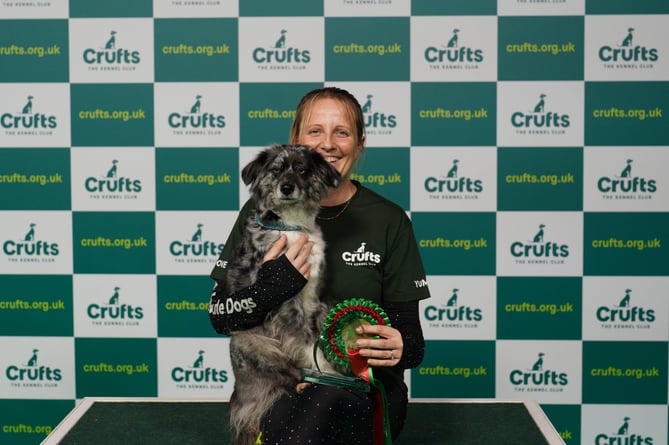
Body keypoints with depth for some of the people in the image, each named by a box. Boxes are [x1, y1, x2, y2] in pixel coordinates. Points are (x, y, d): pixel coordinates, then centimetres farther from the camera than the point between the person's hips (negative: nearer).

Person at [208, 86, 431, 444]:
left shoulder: (389, 221, 0)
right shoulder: (262, 210, 2)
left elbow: (408, 328, 0)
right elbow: (221, 316, 0)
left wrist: (401, 348, -25)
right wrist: (272, 283, -21)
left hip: (360, 387, 0)